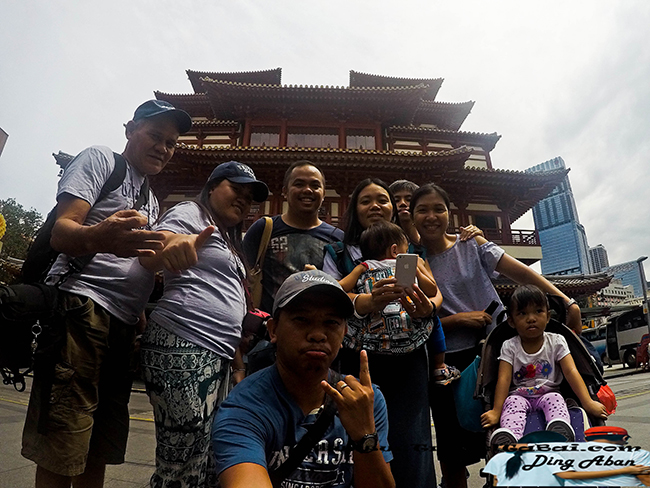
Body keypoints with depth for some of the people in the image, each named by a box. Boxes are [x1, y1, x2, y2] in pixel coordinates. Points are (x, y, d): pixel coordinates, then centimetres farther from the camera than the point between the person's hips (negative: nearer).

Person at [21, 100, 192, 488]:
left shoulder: (151, 200, 25)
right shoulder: (101, 159, 3)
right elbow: (61, 232, -11)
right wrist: (96, 239, -32)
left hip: (124, 324, 8)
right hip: (82, 308, -7)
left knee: (100, 449, 12)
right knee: (61, 452, -8)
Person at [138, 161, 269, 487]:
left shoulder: (229, 240, 26)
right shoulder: (190, 213, 1)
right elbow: (149, 257, -18)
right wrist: (171, 245, -40)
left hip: (217, 356, 10)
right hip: (183, 349, -9)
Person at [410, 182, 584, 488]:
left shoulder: (472, 244, 1)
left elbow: (520, 272, -4)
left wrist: (568, 303, -12)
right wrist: (458, 319, -14)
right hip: (448, 362, 0)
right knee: (451, 454, 10)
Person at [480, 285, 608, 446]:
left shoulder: (556, 342, 1)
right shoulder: (509, 347, -2)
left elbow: (571, 372, -8)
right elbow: (504, 379, -10)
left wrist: (587, 402, -22)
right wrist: (496, 411, -20)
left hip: (549, 394, 1)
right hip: (519, 395, -1)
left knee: (555, 399, -30)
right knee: (512, 402, -31)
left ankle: (560, 432, -55)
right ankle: (506, 438, -53)